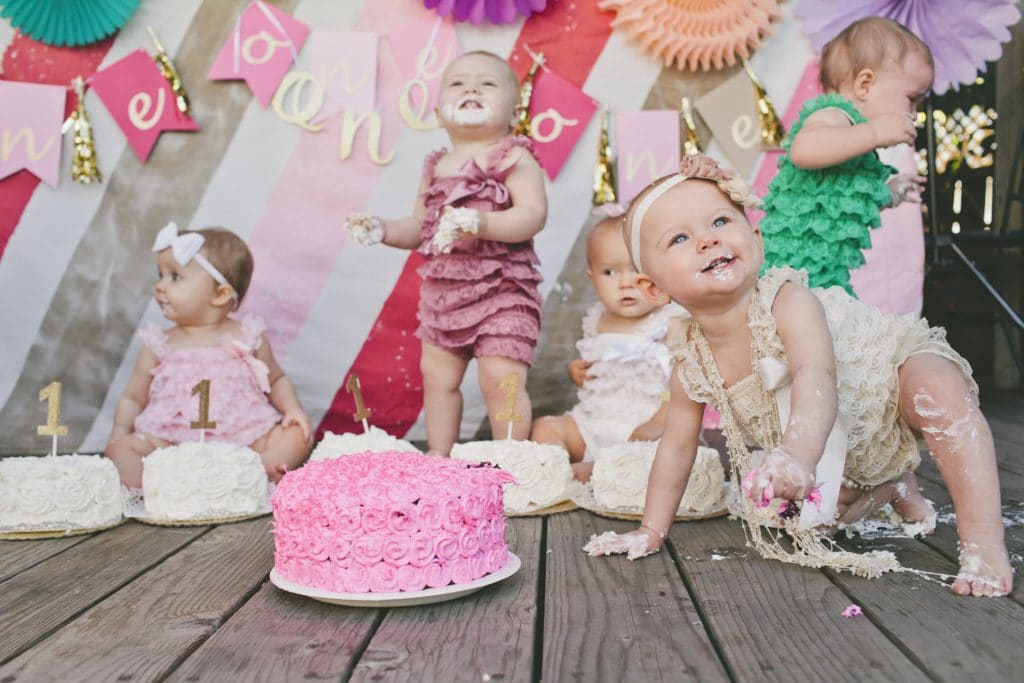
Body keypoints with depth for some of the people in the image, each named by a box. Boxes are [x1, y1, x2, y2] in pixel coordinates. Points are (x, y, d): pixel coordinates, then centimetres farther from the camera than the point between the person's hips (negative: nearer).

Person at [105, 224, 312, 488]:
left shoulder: (247, 337, 6)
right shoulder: (159, 346, 8)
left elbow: (277, 380, 17)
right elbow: (133, 397, 15)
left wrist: (292, 409, -2)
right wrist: (120, 434, -2)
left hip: (244, 438, 0)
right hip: (172, 442, 0)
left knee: (298, 433, -19)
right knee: (121, 449, -22)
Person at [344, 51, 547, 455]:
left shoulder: (514, 158, -6)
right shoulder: (436, 168, 12)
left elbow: (533, 213, -19)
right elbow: (420, 226, 19)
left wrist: (481, 223, -32)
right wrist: (381, 230, 2)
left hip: (501, 289, -7)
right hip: (443, 290, 7)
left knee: (500, 378, -12)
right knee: (437, 374, 13)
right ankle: (438, 456, 28)